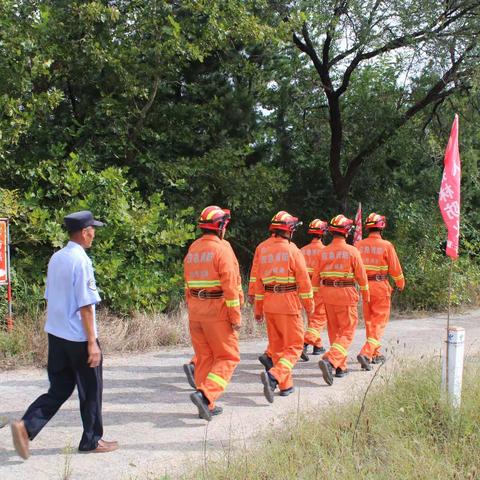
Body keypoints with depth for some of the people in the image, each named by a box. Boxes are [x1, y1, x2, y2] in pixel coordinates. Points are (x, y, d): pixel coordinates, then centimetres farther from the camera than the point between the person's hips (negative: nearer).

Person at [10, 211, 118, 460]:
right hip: (79, 337, -8)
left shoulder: (56, 258, 8)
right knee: (91, 390, 9)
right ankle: (91, 441, 21)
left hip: (55, 335, 8)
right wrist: (92, 342, -15)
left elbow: (49, 298, 14)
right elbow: (85, 306, -19)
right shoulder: (81, 261, -17)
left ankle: (26, 426, -1)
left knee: (59, 388, 15)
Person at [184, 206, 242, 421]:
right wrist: (236, 315, -13)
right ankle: (205, 394, -14)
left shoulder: (193, 249, 10)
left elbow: (188, 284, 13)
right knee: (227, 357, 3)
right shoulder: (222, 248, -12)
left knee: (204, 357, 13)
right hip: (218, 310, -7)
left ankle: (207, 405, 17)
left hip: (195, 310, 7)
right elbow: (230, 285, -17)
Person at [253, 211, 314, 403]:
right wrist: (309, 304, 6)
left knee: (277, 346, 16)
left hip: (269, 304, 5)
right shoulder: (292, 250, -9)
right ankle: (274, 375, -19)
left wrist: (258, 308, 14)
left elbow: (257, 280, 8)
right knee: (294, 346, 2)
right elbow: (304, 280, -7)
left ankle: (286, 385, 22)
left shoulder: (261, 248, 6)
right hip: (289, 303, -5)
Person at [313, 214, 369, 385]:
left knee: (334, 331, 16)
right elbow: (361, 276, -5)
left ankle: (341, 367, 24)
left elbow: (316, 276, 4)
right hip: (346, 295, -5)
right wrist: (366, 294, 9)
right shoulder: (352, 251, -9)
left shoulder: (324, 251, 3)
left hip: (328, 294, 5)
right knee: (347, 333, 1)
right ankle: (329, 360, -19)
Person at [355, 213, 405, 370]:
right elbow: (395, 268, -6)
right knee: (379, 322, 1)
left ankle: (375, 354, 27)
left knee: (369, 321, 16)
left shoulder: (359, 245, 0)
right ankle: (366, 353, -15)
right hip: (380, 286, -5)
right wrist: (401, 283, 10)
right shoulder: (386, 245, -11)